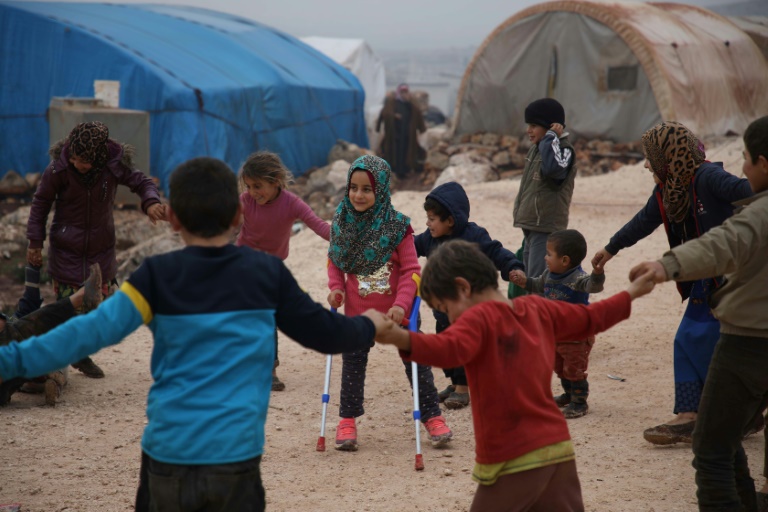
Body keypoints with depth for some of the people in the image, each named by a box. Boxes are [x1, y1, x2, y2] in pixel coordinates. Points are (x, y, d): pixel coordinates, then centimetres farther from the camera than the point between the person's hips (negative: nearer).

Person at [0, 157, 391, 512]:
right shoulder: (268, 273, 0)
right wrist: (369, 324, 29)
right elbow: (326, 333, 9)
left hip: (167, 456, 0)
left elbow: (93, 332, -15)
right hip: (237, 457, 0)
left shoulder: (158, 277, -5)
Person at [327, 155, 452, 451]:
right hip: (357, 313, 3)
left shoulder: (397, 226, -15)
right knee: (352, 365, 10)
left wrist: (402, 304, -23)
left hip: (396, 312, -2)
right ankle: (348, 421, 25)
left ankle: (432, 416, 21)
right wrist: (336, 288, -8)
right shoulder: (342, 223, -5)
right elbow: (334, 261, 9)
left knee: (416, 362, 7)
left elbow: (411, 270, -12)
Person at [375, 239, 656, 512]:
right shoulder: (538, 309, 11)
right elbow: (590, 318, 25)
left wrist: (402, 339, -48)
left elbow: (450, 349, -32)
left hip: (512, 461, -7)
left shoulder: (479, 318, -11)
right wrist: (631, 294, 44)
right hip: (559, 448, 7)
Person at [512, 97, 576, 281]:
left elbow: (552, 167, -36)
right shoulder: (536, 149, 14)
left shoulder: (563, 150, -12)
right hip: (531, 227, 10)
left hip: (547, 229, -10)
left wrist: (551, 136, -23)